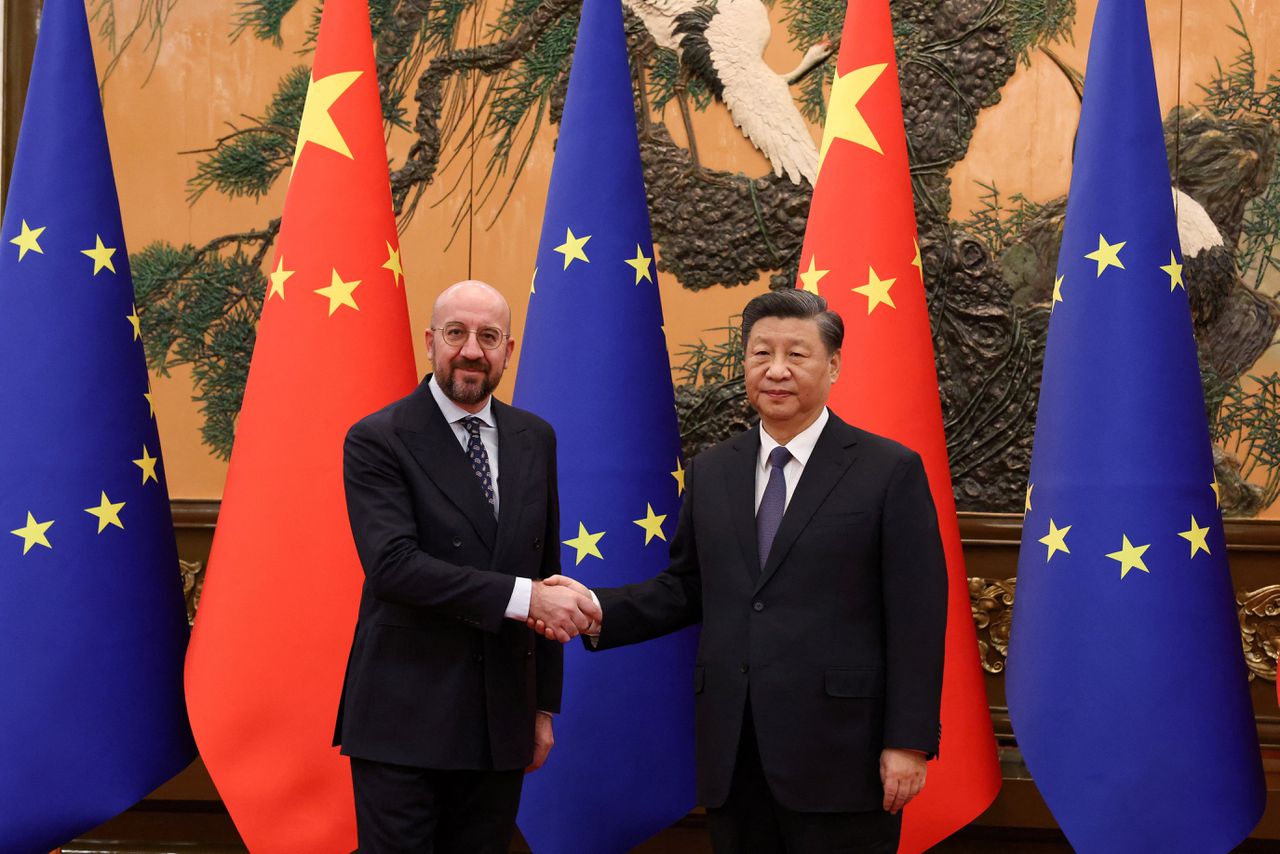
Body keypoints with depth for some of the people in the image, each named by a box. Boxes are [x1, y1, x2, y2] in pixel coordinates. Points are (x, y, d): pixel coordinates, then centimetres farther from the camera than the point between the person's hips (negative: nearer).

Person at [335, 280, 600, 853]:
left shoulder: (535, 439, 9)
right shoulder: (377, 441, -7)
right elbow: (392, 563, -21)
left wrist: (544, 705, 13)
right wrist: (522, 596, -25)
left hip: (502, 721, 5)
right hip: (403, 721, -5)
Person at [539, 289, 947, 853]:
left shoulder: (891, 471, -3)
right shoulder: (710, 473, 13)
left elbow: (918, 616, -6)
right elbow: (685, 588, 15)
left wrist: (909, 743, -10)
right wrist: (598, 610, -2)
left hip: (838, 753, -4)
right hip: (731, 756, 5)